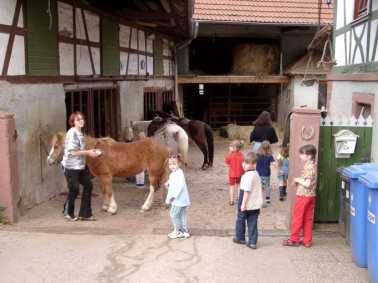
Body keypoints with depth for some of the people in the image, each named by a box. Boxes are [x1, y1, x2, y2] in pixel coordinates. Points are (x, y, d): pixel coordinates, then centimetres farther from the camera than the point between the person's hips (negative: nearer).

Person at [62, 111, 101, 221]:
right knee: (74, 189, 0)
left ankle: (84, 213, 17)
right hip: (71, 167, -9)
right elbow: (72, 152, -23)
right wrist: (88, 152, -21)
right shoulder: (72, 133, -17)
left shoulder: (80, 133, 9)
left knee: (88, 185, 7)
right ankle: (68, 212, 24)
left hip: (80, 166, 9)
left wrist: (89, 151, 6)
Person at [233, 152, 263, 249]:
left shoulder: (247, 175, -19)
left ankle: (240, 238, 29)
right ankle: (252, 242, 9)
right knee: (252, 223, 10)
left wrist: (243, 204, -18)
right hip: (256, 205, 7)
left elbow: (246, 191, -21)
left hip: (247, 205, -7)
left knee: (240, 220, 15)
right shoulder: (256, 174, 8)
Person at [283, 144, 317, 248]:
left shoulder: (308, 167, -19)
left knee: (297, 218, 2)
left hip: (303, 195, -9)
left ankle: (294, 239, 11)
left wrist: (298, 180, -11)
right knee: (308, 219, 11)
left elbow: (307, 184, -24)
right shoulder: (312, 166, 10)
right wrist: (299, 180, 6)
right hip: (311, 196, 9)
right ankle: (307, 241, 16)